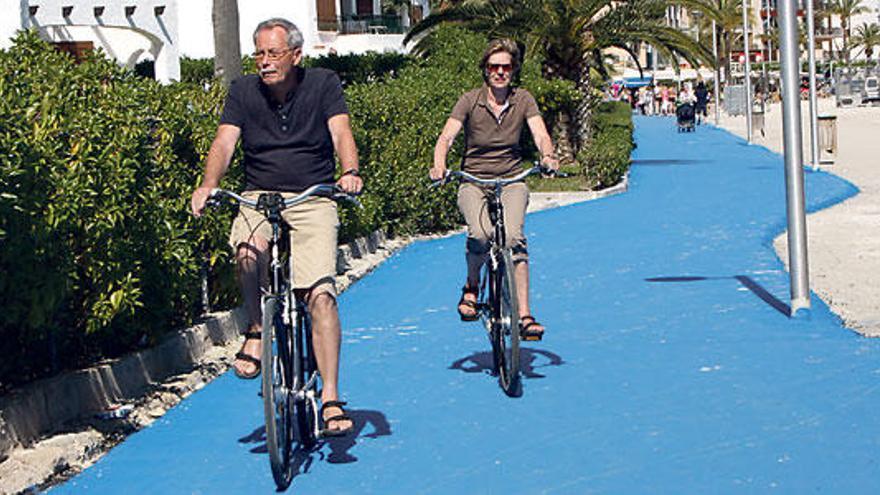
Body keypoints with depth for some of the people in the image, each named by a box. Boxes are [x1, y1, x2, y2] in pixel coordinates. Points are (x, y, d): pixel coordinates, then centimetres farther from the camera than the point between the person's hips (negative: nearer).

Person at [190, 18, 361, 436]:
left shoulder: (323, 84, 2)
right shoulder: (243, 91, 5)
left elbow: (341, 133, -11)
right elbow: (224, 142, -6)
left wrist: (350, 172, -32)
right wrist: (208, 185, -25)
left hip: (312, 201, -1)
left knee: (320, 294, -16)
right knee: (249, 251, -34)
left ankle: (330, 397, -11)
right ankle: (257, 328, -7)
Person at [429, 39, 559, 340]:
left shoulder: (523, 100, 2)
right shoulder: (470, 101, -3)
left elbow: (540, 135, -10)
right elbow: (446, 137, -14)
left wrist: (547, 156, -34)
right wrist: (439, 166, -35)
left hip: (512, 181, 1)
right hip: (473, 182, -1)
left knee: (513, 237, -26)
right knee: (481, 234, -30)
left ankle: (524, 315, -24)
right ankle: (472, 286, 2)